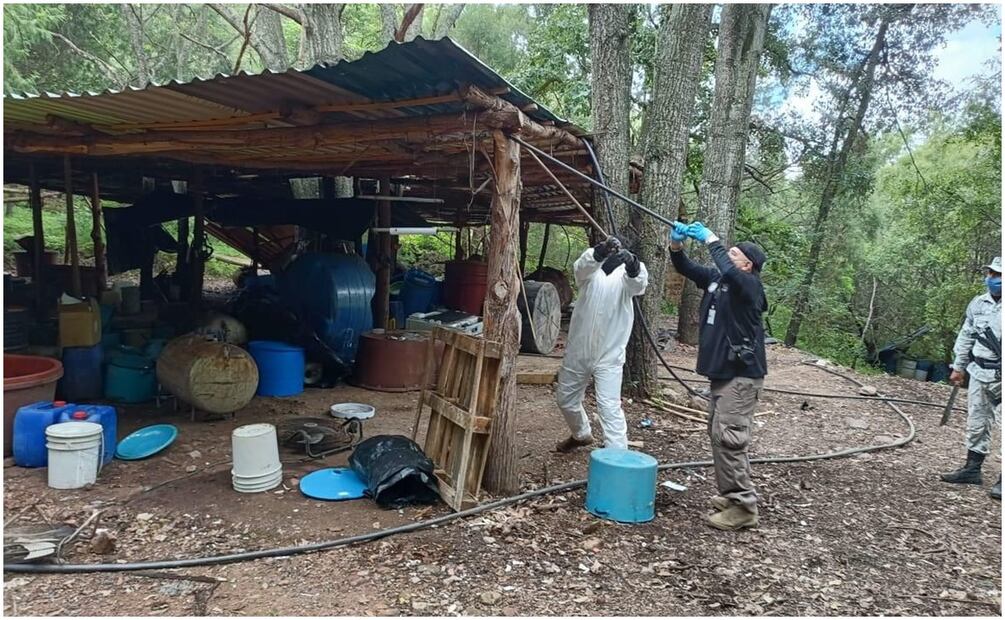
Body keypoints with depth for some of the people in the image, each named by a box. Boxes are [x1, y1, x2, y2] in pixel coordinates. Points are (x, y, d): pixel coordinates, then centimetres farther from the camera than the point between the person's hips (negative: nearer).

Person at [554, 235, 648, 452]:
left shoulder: (625, 273, -4)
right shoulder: (590, 270, 0)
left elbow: (638, 283, -28)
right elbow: (581, 267, -25)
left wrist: (633, 265, -52)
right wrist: (599, 252, -47)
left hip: (609, 354, -4)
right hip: (578, 350, 4)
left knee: (609, 407, -13)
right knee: (565, 399, 20)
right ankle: (582, 435, 46)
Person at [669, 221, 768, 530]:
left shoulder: (749, 285, -13)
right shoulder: (715, 279, 10)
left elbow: (729, 272, -34)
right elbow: (685, 268, 16)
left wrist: (711, 239, -23)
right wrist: (676, 243, -3)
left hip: (742, 375, -9)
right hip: (721, 372, 9)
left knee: (728, 437, -12)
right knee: (718, 435, 14)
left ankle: (743, 506, -5)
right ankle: (730, 493, 25)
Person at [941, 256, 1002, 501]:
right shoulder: (977, 303, 9)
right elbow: (966, 337, 16)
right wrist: (958, 367, 17)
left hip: (1001, 377, -6)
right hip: (979, 373, 6)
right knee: (976, 424, 13)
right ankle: (972, 469, 24)